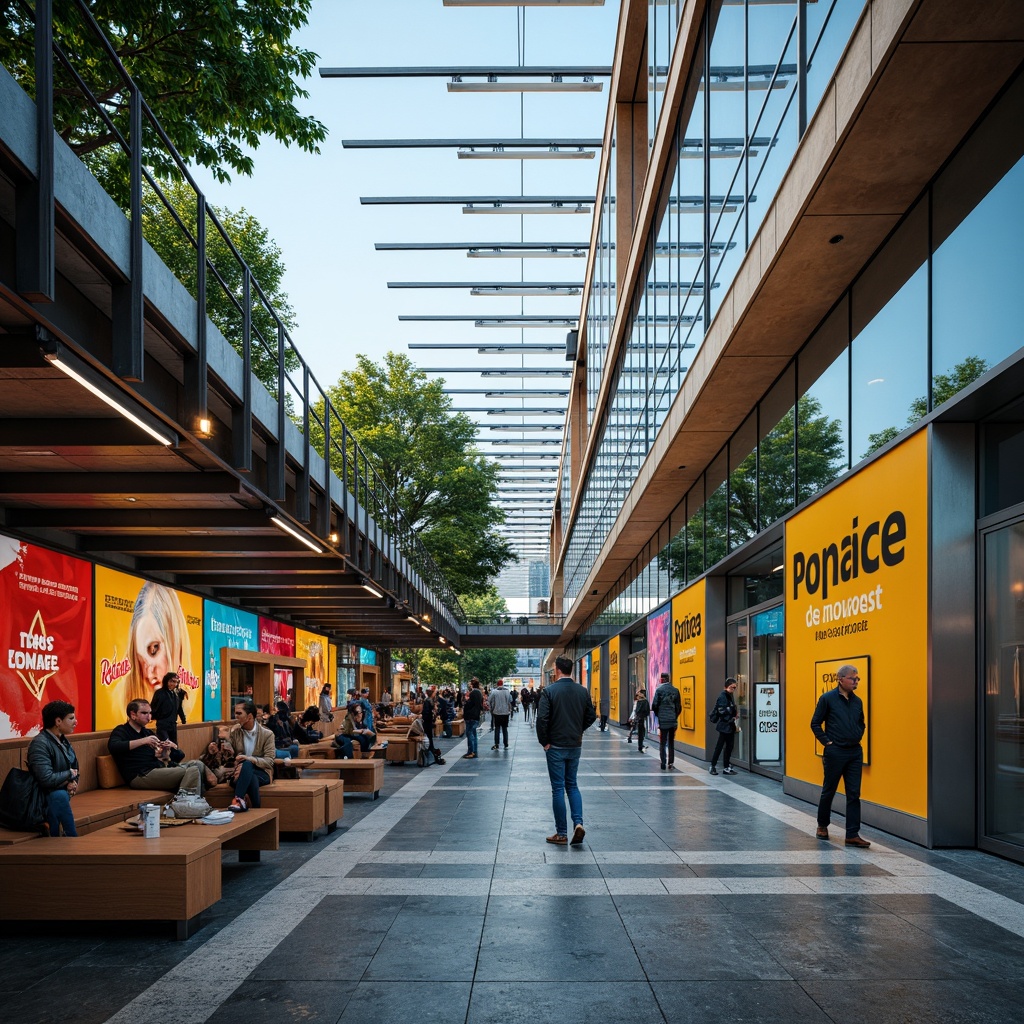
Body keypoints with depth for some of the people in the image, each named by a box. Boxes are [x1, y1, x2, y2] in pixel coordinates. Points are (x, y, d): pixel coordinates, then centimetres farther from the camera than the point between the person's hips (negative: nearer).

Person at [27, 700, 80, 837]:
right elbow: (47, 779, -28)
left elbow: (75, 768, 21)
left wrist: (74, 782, -2)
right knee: (59, 795, -36)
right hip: (43, 798, -8)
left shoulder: (64, 741, 11)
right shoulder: (40, 744, -17)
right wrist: (69, 774, -10)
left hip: (63, 793, 8)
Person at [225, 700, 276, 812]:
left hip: (261, 773, -2)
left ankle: (238, 800, -52)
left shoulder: (267, 734, 1)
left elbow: (269, 761, -7)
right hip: (240, 773, 2)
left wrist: (248, 759, -24)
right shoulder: (234, 732, 11)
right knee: (252, 780, -39)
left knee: (247, 764, -39)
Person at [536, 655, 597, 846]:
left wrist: (544, 741, -7)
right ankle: (578, 823, -1)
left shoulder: (549, 691, -13)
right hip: (576, 745, 4)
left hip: (556, 746, -4)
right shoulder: (582, 691, 1)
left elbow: (542, 718, -19)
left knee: (558, 788, 3)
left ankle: (561, 834, 8)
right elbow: (591, 716, 6)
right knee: (572, 785, 17)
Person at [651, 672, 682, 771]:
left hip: (663, 721, -3)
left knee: (662, 743, 3)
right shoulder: (675, 690, 3)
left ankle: (663, 764, 1)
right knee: (671, 743, 11)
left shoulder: (659, 690, -8)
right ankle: (671, 763, 7)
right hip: (673, 721, 3)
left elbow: (654, 705, -8)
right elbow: (679, 707, 5)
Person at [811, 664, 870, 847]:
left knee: (854, 794, 0)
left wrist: (858, 737, 7)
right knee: (828, 791, 9)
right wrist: (827, 742, -9)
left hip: (855, 752, 5)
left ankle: (853, 835, 2)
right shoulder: (827, 699, -6)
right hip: (835, 752, -5)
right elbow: (815, 724, -3)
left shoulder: (857, 701, 9)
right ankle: (822, 826, 28)